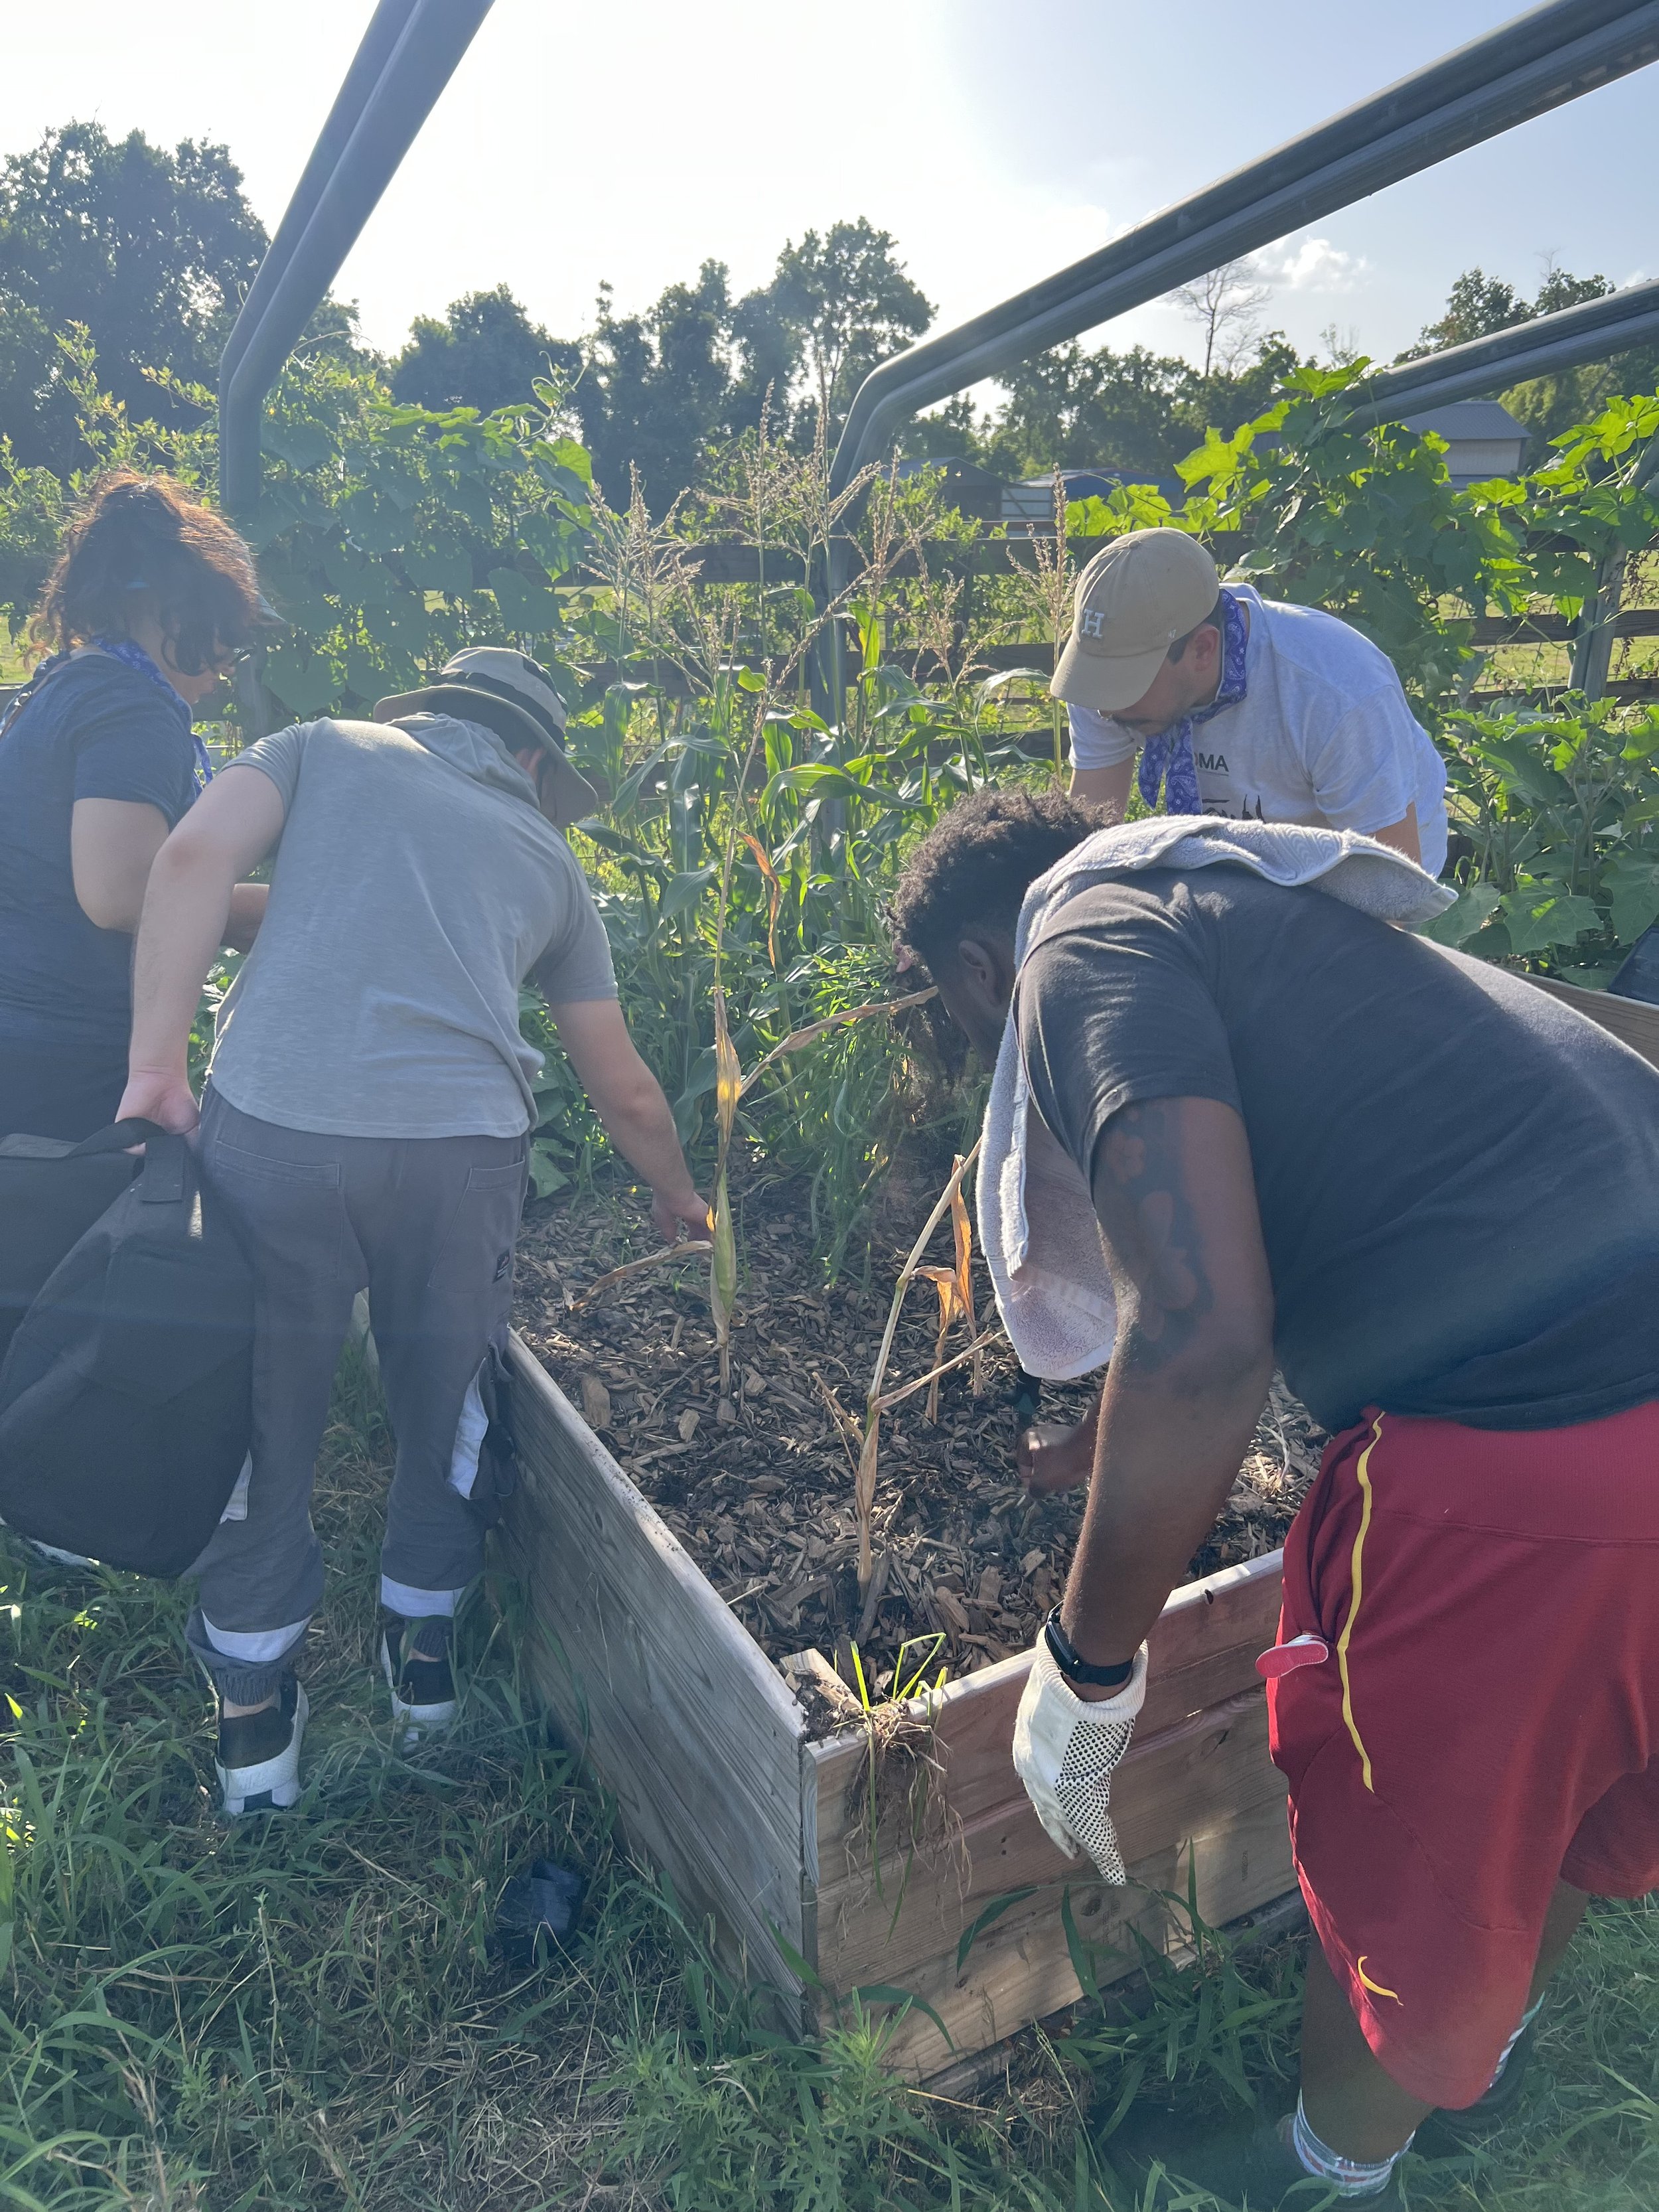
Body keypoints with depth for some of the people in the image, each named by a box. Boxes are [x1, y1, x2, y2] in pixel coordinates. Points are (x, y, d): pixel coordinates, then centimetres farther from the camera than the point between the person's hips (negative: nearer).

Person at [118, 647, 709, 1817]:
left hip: (270, 1122, 0)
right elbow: (624, 1086, 27)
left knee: (260, 1416, 17)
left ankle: (255, 1721, 33)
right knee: (448, 1411, 23)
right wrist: (681, 1199, 43)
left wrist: (156, 1062, -2)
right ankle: (425, 1661, 42)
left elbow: (193, 857, -1)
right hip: (460, 1145, 1)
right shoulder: (547, 856, 23)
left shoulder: (323, 747, 20)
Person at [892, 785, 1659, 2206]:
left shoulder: (1086, 946, -8)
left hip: (1529, 1435, -9)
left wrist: (1087, 1668, -8)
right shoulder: (1243, 899, 22)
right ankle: (1483, 2058, 61)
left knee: (1403, 1861, 18)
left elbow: (1202, 1339, -23)